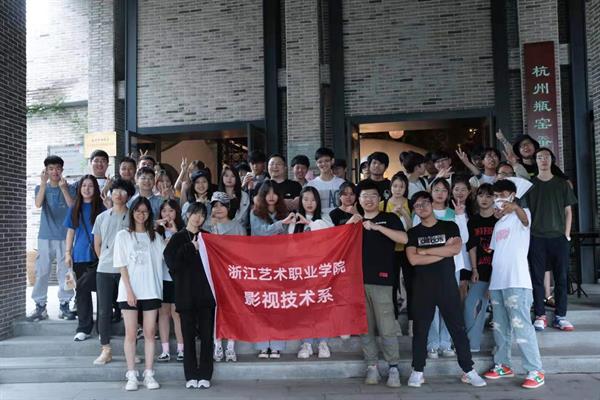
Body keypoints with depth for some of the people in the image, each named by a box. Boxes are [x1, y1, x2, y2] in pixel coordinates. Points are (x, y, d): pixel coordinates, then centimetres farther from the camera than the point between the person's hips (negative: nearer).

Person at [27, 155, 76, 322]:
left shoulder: (70, 188, 4)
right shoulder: (41, 188, 8)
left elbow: (73, 207, -11)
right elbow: (38, 204, -12)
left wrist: (63, 188, -22)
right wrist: (43, 183, -22)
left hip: (64, 237, -1)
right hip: (45, 237, 1)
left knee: (64, 272, 2)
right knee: (41, 272, 2)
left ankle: (64, 305, 10)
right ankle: (40, 306, 9)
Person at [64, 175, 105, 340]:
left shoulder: (101, 207, 0)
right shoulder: (74, 209, 11)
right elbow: (71, 232, 14)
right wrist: (68, 253, 6)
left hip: (97, 256, -4)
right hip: (79, 256, 4)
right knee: (82, 291, 7)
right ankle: (83, 328, 14)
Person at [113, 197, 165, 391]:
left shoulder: (155, 236, 12)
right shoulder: (123, 235, 5)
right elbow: (122, 266, -2)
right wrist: (129, 291, -10)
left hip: (151, 291, 2)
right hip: (129, 291, -2)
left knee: (150, 333, 3)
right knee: (131, 334, 1)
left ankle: (149, 375, 9)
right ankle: (131, 375, 9)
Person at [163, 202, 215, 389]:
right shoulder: (178, 238, 6)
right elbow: (171, 262, -8)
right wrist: (191, 248, -9)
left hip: (206, 292, 1)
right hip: (186, 293, -1)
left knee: (206, 335, 2)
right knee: (189, 335, 4)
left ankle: (205, 375, 11)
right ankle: (191, 376, 14)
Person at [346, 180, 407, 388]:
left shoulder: (389, 218, 6)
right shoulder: (354, 221, 17)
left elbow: (404, 239, -10)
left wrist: (376, 227, -17)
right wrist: (349, 223, -6)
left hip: (381, 280, -3)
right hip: (358, 279, 4)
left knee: (387, 327, -5)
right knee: (365, 327, 6)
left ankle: (393, 368, 6)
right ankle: (372, 366, 14)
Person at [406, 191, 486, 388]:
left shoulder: (449, 226, 6)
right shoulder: (413, 232, 6)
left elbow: (456, 249, -12)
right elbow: (413, 259, -10)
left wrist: (425, 250, -10)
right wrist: (444, 251, -10)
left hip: (447, 285, 0)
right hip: (422, 287, 0)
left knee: (458, 328, 5)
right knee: (420, 330, 5)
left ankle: (468, 370, 15)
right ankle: (417, 371, 15)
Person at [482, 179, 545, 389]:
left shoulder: (520, 214, -2)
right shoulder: (498, 223, 21)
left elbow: (525, 219, -29)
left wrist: (515, 207, -48)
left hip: (516, 281, -8)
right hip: (497, 282, 8)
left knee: (521, 326, -10)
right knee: (500, 327, 12)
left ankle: (536, 371, -3)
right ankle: (502, 365, 23)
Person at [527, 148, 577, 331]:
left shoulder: (562, 184, 10)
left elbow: (568, 211, 10)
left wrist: (567, 234, 2)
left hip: (559, 237, 1)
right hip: (537, 238, -1)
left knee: (561, 277, 2)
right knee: (537, 278, 0)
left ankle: (560, 316, 9)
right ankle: (540, 316, 6)